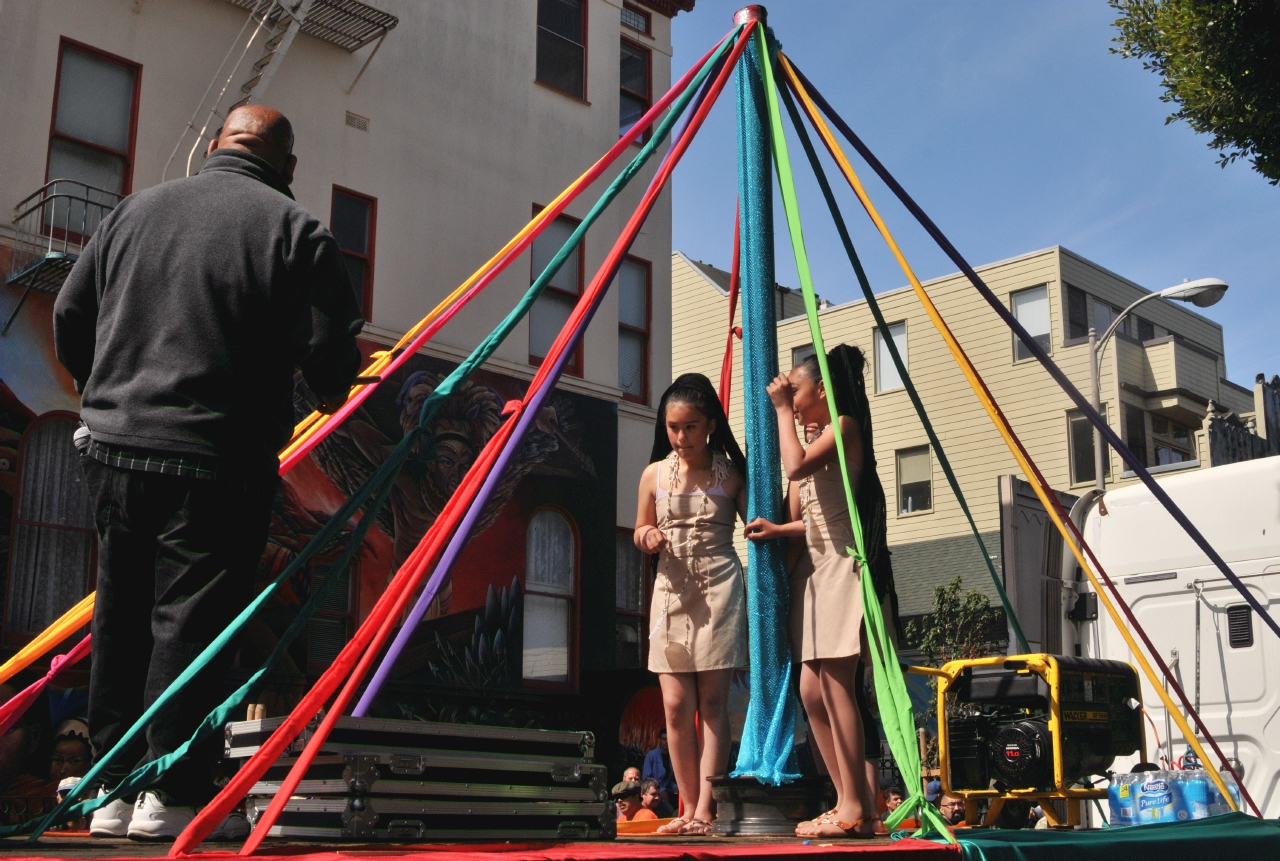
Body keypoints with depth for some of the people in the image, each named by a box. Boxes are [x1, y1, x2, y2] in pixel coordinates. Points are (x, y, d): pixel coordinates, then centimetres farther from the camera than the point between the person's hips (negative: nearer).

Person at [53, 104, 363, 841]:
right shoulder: (295, 228, -3)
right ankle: (176, 795, 5)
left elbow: (71, 314, 15)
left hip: (114, 448, 6)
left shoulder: (136, 209, 12)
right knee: (193, 616, 0)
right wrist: (331, 394, 14)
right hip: (218, 460, -5)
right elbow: (334, 347, -8)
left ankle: (115, 790, 22)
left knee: (121, 616, 14)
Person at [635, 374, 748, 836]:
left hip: (718, 588, -3)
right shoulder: (655, 475, 7)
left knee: (712, 702, -4)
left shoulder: (729, 474, 0)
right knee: (676, 704, 0)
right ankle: (688, 807, 10)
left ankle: (705, 809, -1)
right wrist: (647, 536, -5)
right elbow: (640, 530, 17)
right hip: (671, 589, 3)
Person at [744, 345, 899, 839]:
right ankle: (853, 805, 10)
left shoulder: (843, 425, -5)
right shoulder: (818, 438, 21)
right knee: (813, 689, 5)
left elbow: (796, 466, -23)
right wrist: (778, 529, 0)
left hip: (844, 565, -9)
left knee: (836, 686, -11)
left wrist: (782, 409, -10)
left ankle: (856, 808, -7)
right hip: (815, 566, 9)